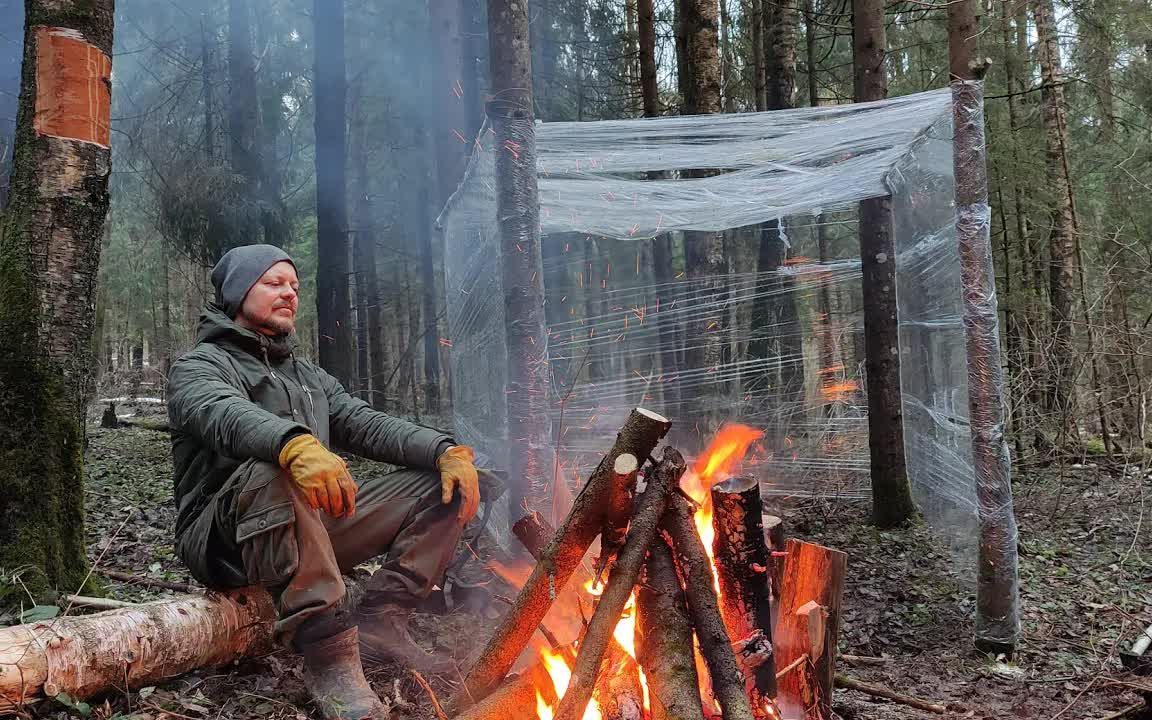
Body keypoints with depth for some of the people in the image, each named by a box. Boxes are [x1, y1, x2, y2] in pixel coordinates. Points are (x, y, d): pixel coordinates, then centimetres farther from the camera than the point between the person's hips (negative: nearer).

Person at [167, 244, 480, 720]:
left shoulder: (308, 377, 23)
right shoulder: (198, 367, 0)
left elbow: (367, 426, 9)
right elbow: (227, 417, -25)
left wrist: (446, 451, -11)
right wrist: (295, 444, -47)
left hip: (311, 530, 7)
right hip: (224, 538, -6)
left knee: (443, 485, -3)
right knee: (270, 474, -40)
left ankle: (377, 621, -13)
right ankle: (328, 655, -35)